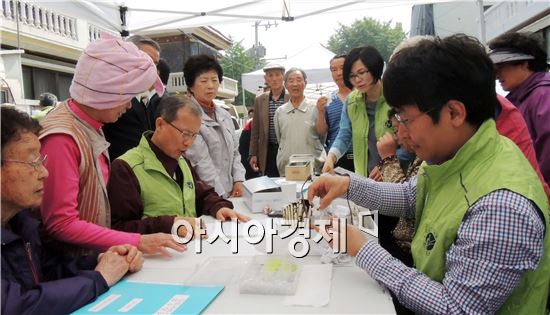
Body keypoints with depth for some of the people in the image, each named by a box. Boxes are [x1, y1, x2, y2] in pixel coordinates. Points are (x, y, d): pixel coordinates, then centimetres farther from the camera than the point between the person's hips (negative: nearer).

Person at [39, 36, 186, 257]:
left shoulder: (91, 128, 4)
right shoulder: (61, 137, -19)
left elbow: (96, 196, 7)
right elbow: (61, 224, -19)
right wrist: (137, 242, -20)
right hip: (70, 263, -6)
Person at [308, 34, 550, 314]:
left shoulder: (503, 206, -32)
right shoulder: (451, 153, -7)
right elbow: (411, 197, 10)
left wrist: (362, 250, -22)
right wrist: (349, 184, -5)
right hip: (429, 289, 7)